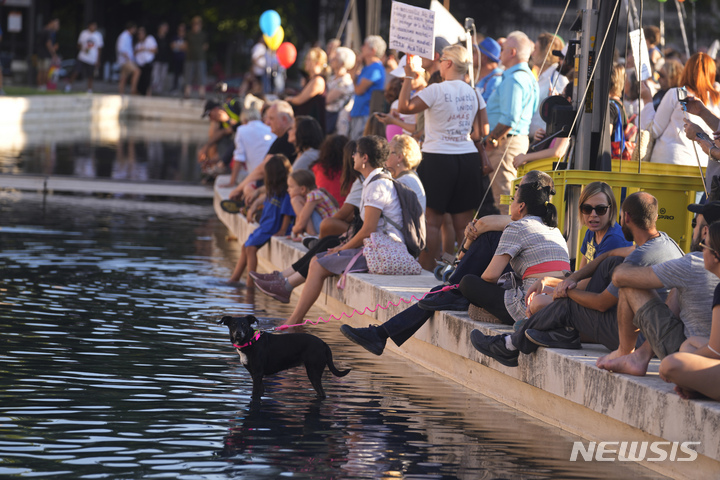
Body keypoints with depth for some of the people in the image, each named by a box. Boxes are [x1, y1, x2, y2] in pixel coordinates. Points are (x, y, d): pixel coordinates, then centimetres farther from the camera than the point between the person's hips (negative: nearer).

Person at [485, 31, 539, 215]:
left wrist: (490, 141, -14)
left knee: (503, 194, -9)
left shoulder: (513, 79, -18)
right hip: (521, 139, 11)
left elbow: (509, 119, -25)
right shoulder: (528, 77, 16)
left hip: (506, 143, -11)